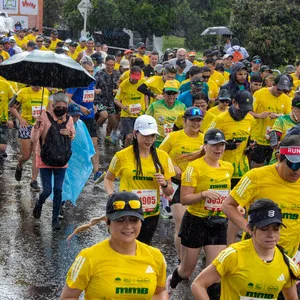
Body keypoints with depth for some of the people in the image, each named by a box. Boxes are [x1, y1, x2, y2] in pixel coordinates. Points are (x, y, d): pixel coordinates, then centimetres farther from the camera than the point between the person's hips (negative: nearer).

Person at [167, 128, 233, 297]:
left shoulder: (228, 168, 6)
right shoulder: (195, 167, -13)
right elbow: (184, 199, -15)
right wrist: (204, 194, -30)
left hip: (219, 224, 4)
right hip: (196, 222, -4)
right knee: (187, 270, 12)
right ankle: (171, 284, 45)